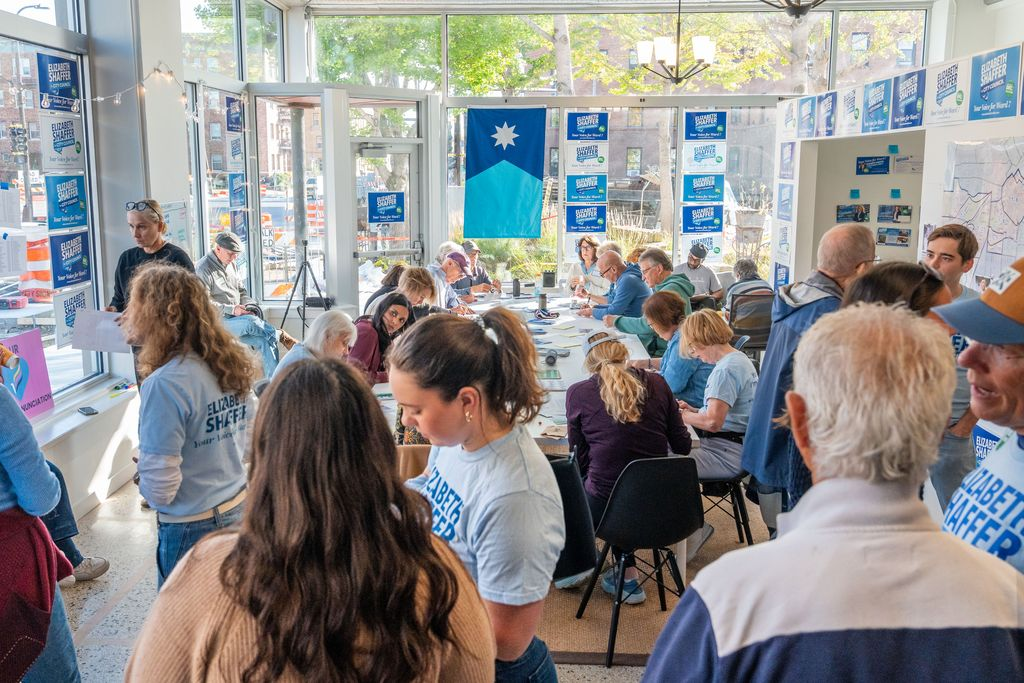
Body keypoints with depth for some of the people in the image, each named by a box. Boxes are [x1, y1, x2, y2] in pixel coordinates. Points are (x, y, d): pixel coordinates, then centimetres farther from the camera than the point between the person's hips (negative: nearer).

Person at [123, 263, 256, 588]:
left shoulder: (165, 384, -23)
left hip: (191, 528, -7)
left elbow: (159, 490, -21)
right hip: (237, 511, 7)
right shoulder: (231, 365, 0)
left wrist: (142, 466, -1)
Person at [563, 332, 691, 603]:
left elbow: (580, 460, 3)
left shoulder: (577, 393, -5)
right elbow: (682, 446, 6)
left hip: (605, 507, -3)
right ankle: (627, 575, 31)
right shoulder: (656, 384, 0)